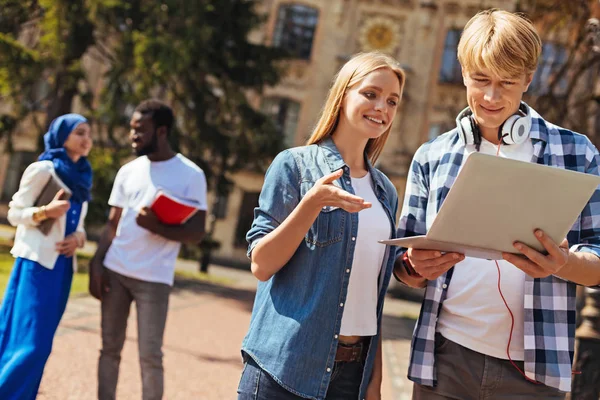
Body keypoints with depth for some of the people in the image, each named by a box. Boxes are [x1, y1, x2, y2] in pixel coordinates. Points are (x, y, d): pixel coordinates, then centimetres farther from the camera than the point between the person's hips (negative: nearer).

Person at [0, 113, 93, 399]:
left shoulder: (82, 177, 15)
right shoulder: (43, 169, -5)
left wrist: (78, 238, -2)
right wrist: (45, 212, -22)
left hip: (63, 264, 7)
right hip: (37, 261, -7)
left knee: (40, 344, 7)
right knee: (29, 342, -10)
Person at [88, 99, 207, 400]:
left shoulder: (191, 175, -5)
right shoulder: (128, 171, 9)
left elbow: (196, 234, -7)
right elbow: (112, 223, 12)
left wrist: (157, 226, -21)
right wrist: (96, 264, 0)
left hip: (154, 279, -4)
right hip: (114, 272, 5)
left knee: (150, 355, -3)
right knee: (110, 348, 8)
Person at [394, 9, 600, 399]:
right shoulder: (431, 157, 8)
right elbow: (404, 265, 10)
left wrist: (564, 263, -21)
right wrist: (416, 266, -13)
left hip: (533, 366, -1)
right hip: (445, 356, 2)